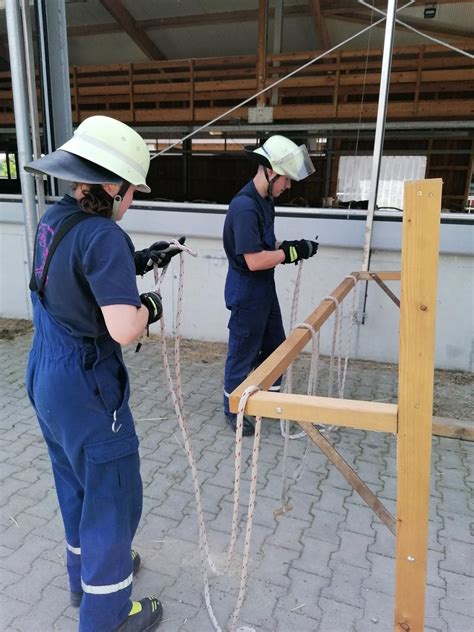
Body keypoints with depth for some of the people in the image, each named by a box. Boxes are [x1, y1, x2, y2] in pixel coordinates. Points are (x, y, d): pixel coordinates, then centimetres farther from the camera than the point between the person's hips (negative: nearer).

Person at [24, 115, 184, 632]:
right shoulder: (103, 236, -25)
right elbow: (124, 330, -31)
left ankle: (86, 573, 49)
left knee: (76, 482, 26)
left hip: (45, 376, 9)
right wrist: (149, 306, -11)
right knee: (112, 494, 10)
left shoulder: (54, 218, 2)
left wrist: (136, 262, 11)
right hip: (85, 387, -9)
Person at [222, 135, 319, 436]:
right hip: (246, 292, -10)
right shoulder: (245, 207, -24)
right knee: (243, 353, 6)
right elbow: (254, 260, -28)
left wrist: (289, 247, -1)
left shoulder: (265, 200, 6)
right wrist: (292, 252, -20)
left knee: (275, 347, 20)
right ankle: (233, 410, 26)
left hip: (265, 288, 10)